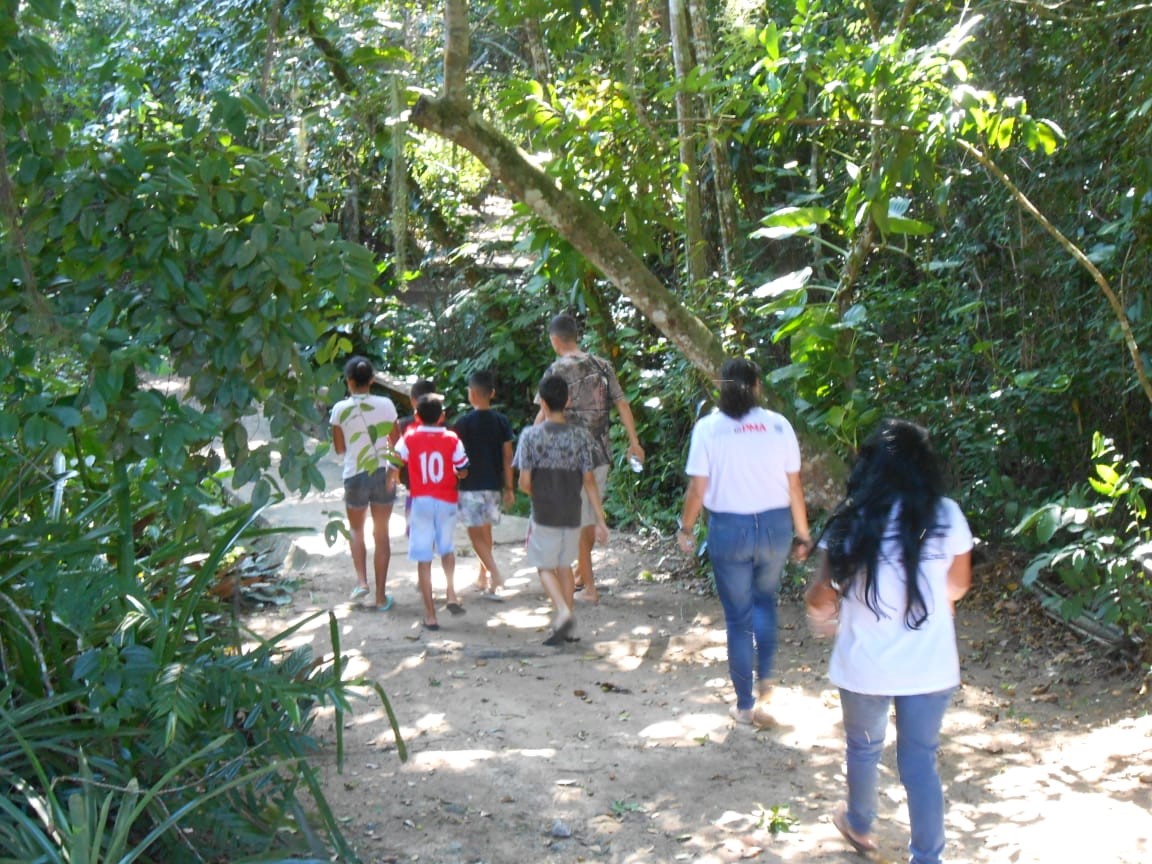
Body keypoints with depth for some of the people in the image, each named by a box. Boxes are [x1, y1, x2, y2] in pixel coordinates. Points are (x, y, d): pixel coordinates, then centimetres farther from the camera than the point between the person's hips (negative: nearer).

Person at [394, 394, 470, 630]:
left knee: (424, 559, 1)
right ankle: (451, 593, 6)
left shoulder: (409, 438, -4)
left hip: (420, 501, -1)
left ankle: (430, 615, 1)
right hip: (447, 501, 1)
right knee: (447, 548, 25)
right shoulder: (452, 439, -3)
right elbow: (463, 472, -1)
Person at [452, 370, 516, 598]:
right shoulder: (501, 421, 0)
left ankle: (495, 575, -16)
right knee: (486, 530, 16)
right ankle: (483, 578, 25)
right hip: (494, 484, 5)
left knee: (475, 532, -1)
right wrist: (509, 487, 8)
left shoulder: (464, 423, -11)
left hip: (471, 485, -5)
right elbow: (507, 456, 2)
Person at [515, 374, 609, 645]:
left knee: (545, 567, 11)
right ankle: (568, 626, 20)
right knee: (564, 566, 18)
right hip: (572, 514, 3)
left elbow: (524, 482, -11)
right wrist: (601, 521, 0)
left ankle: (563, 612, -13)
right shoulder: (581, 436, -5)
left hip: (544, 515, -3)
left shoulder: (531, 436, -11)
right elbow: (589, 481, -5)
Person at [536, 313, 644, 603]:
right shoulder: (602, 366, 7)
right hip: (601, 454, 6)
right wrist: (634, 443, 13)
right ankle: (581, 573, 32)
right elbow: (622, 405, 7)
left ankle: (590, 588, 3)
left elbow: (545, 414, -13)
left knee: (578, 522, 1)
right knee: (591, 518, 18)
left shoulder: (558, 370, -10)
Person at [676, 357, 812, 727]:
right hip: (775, 526, 2)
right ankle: (764, 680, 12)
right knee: (765, 601, 25)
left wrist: (686, 529, 8)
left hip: (729, 529, -2)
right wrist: (802, 534, 11)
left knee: (738, 617, 10)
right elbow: (794, 487, 0)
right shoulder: (779, 425, -3)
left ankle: (745, 705, 18)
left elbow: (697, 489, -7)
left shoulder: (708, 428, -7)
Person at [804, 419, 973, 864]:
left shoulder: (853, 520, -11)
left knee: (864, 748, 23)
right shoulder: (946, 516, -7)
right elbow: (958, 585, 8)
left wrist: (821, 616, 15)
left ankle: (859, 825, 45)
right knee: (920, 761, 12)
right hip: (930, 665, 0)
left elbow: (821, 595, -8)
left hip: (865, 665, 0)